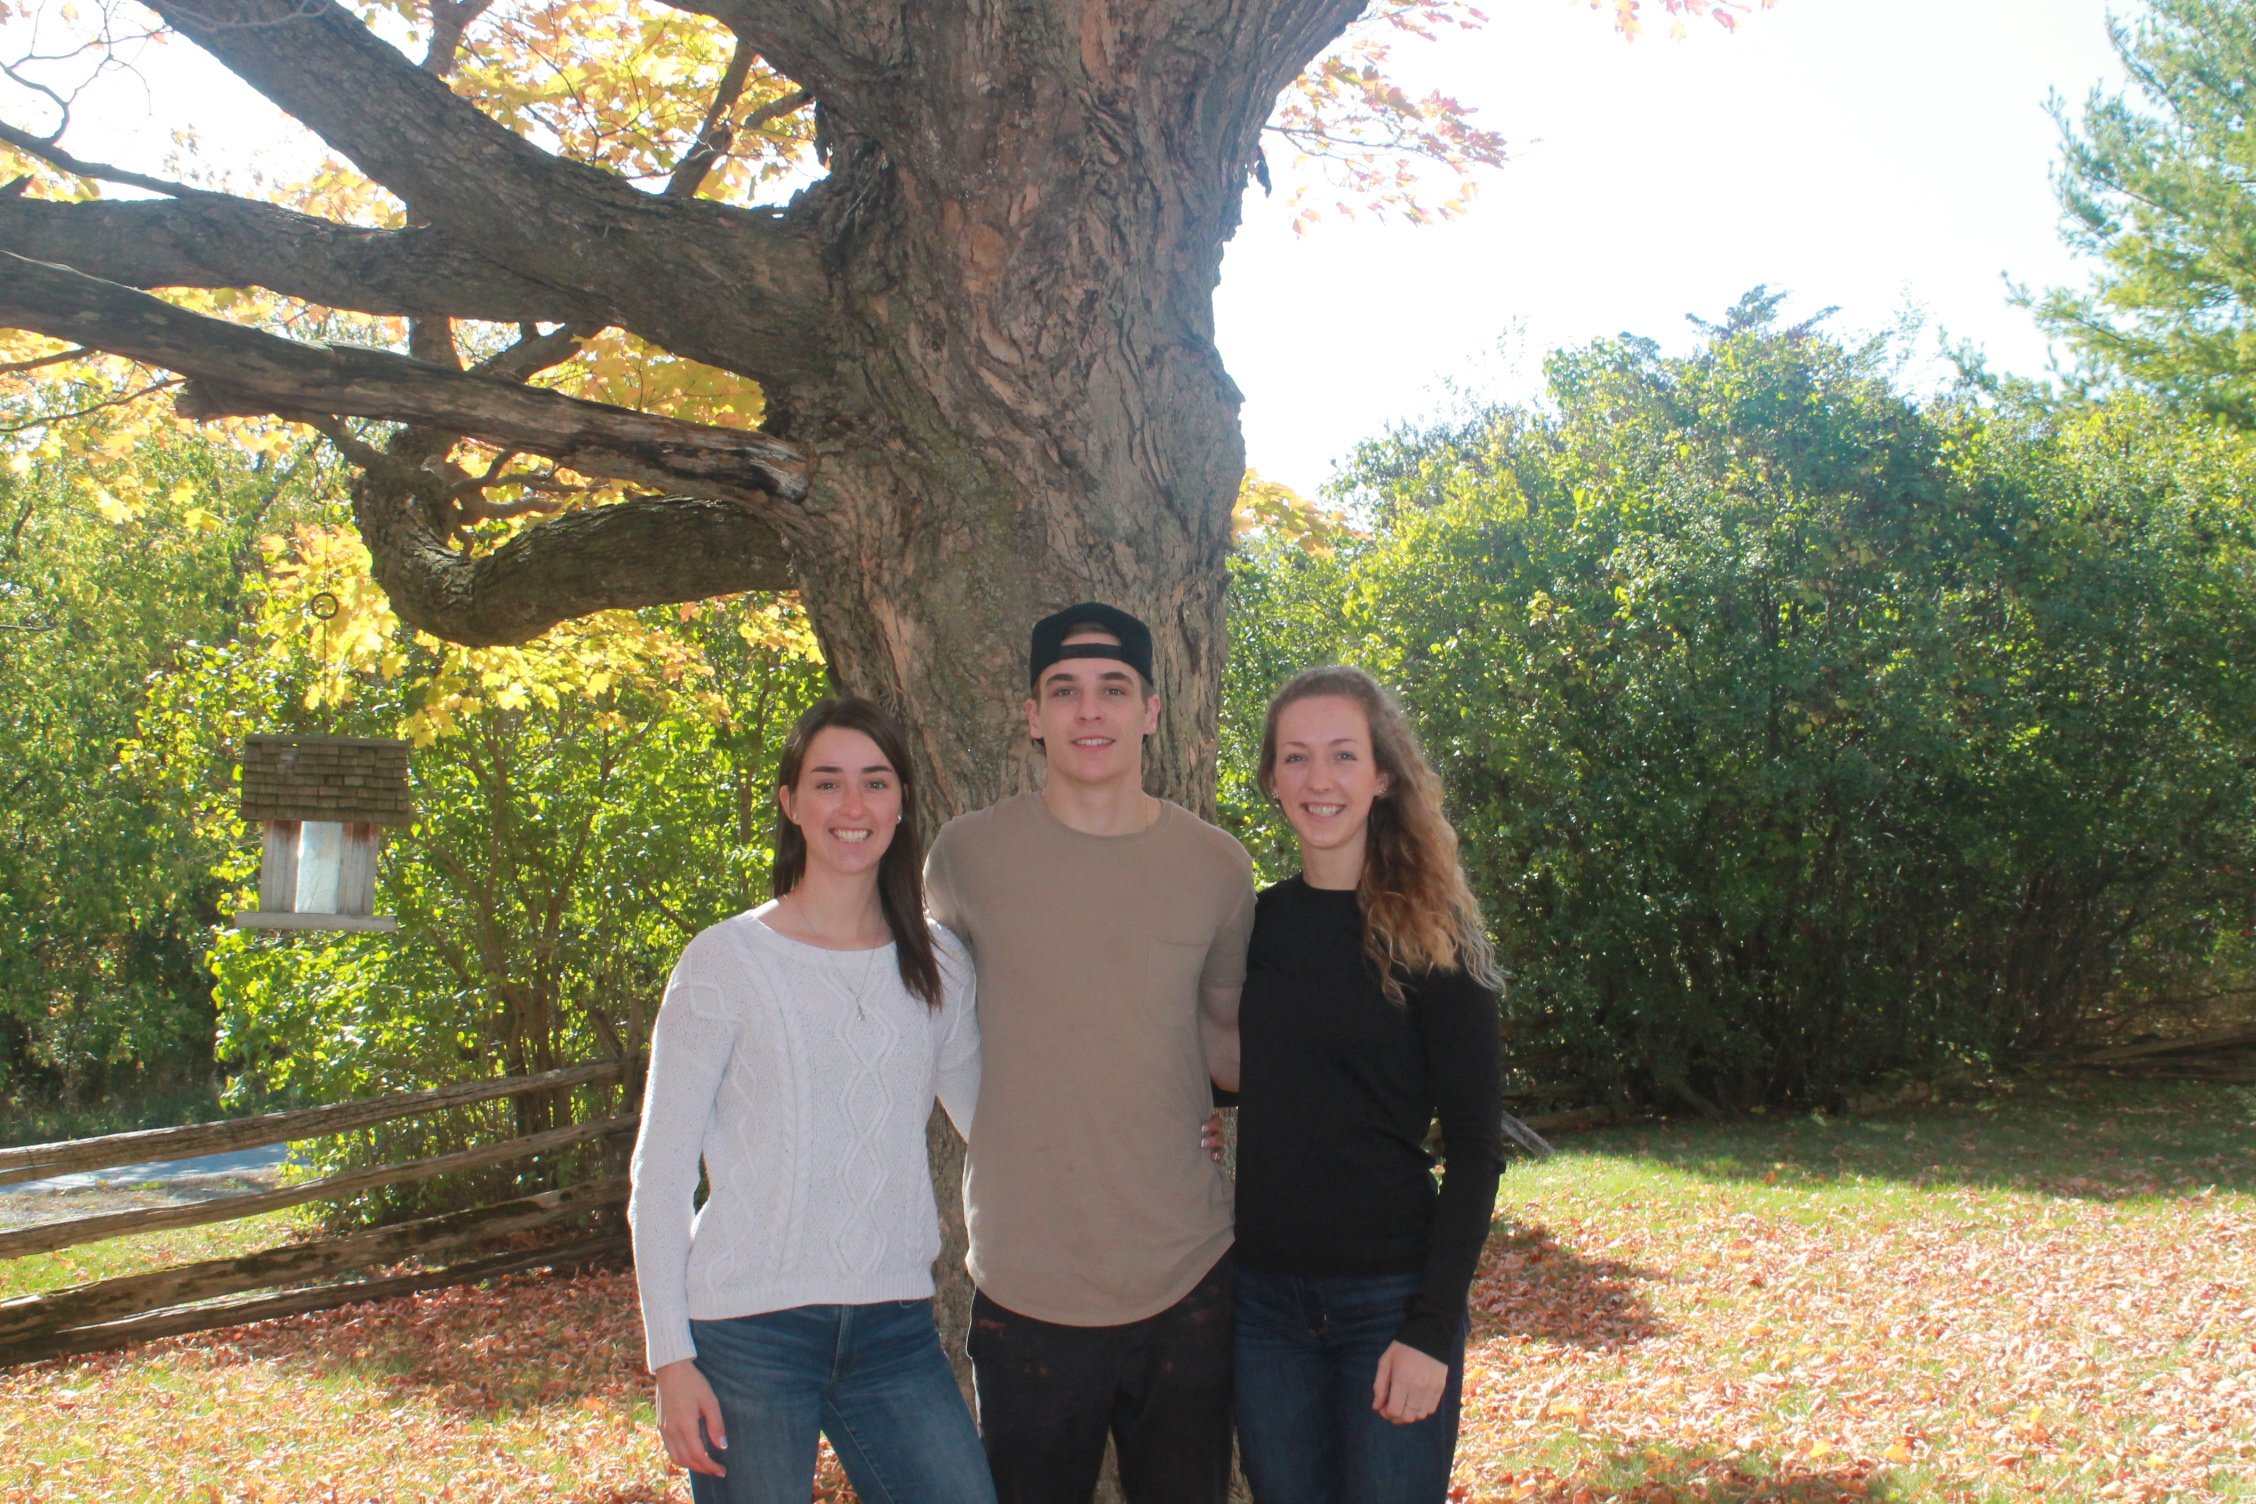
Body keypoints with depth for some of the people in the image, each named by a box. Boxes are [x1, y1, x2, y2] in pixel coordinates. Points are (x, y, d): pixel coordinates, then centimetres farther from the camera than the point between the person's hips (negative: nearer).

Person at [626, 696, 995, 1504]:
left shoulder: (937, 967, 8)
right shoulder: (727, 961, -3)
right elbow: (661, 1173, -2)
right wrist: (670, 1357, -7)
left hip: (896, 1328, 3)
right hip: (749, 1333, -3)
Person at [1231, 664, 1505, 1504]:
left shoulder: (1432, 934, -6)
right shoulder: (1254, 924, 5)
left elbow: (1474, 1147, -8)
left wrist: (1432, 1328, -14)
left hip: (1391, 1298, -3)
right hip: (1263, 1297, 4)